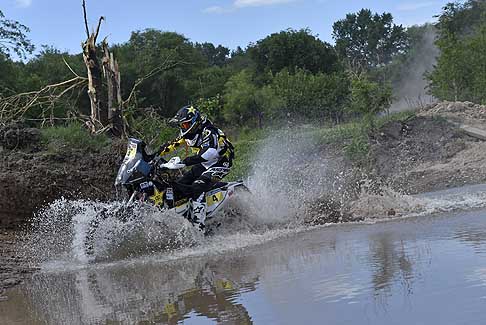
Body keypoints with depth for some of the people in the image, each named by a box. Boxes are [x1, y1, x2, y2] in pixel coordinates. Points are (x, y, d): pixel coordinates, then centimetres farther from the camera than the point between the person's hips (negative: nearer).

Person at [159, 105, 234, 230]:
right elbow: (174, 144, 18)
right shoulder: (189, 133, 6)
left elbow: (211, 151, -40)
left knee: (197, 188, -28)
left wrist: (191, 160, -47)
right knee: (180, 184, 1)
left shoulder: (208, 131, -23)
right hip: (204, 164, 10)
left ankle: (199, 225, -33)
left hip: (220, 164, -10)